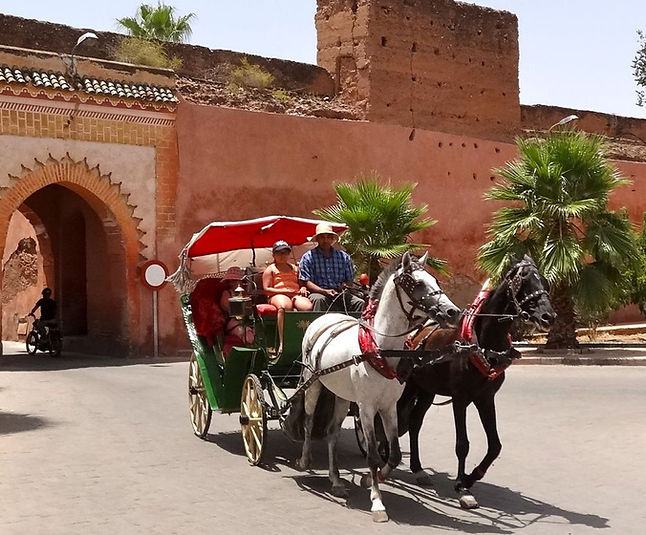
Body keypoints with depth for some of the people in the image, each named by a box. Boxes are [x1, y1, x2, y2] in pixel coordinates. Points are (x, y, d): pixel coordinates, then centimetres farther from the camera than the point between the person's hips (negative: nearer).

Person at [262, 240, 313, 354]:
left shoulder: (295, 268, 31)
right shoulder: (270, 269, 18)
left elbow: (302, 283, 31)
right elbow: (266, 289, 6)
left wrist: (303, 288, 4)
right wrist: (286, 291, -7)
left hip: (296, 295, 4)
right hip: (278, 295, -4)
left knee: (308, 307, -34)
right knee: (283, 307, -42)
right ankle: (282, 343, -49)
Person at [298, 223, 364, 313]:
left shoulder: (344, 257, 18)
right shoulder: (308, 257, 7)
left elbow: (350, 279, 18)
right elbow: (305, 282, -2)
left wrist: (345, 287, -7)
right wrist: (324, 291, -16)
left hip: (340, 294, 3)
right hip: (318, 292, -3)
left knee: (360, 303, -22)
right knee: (319, 299, -37)